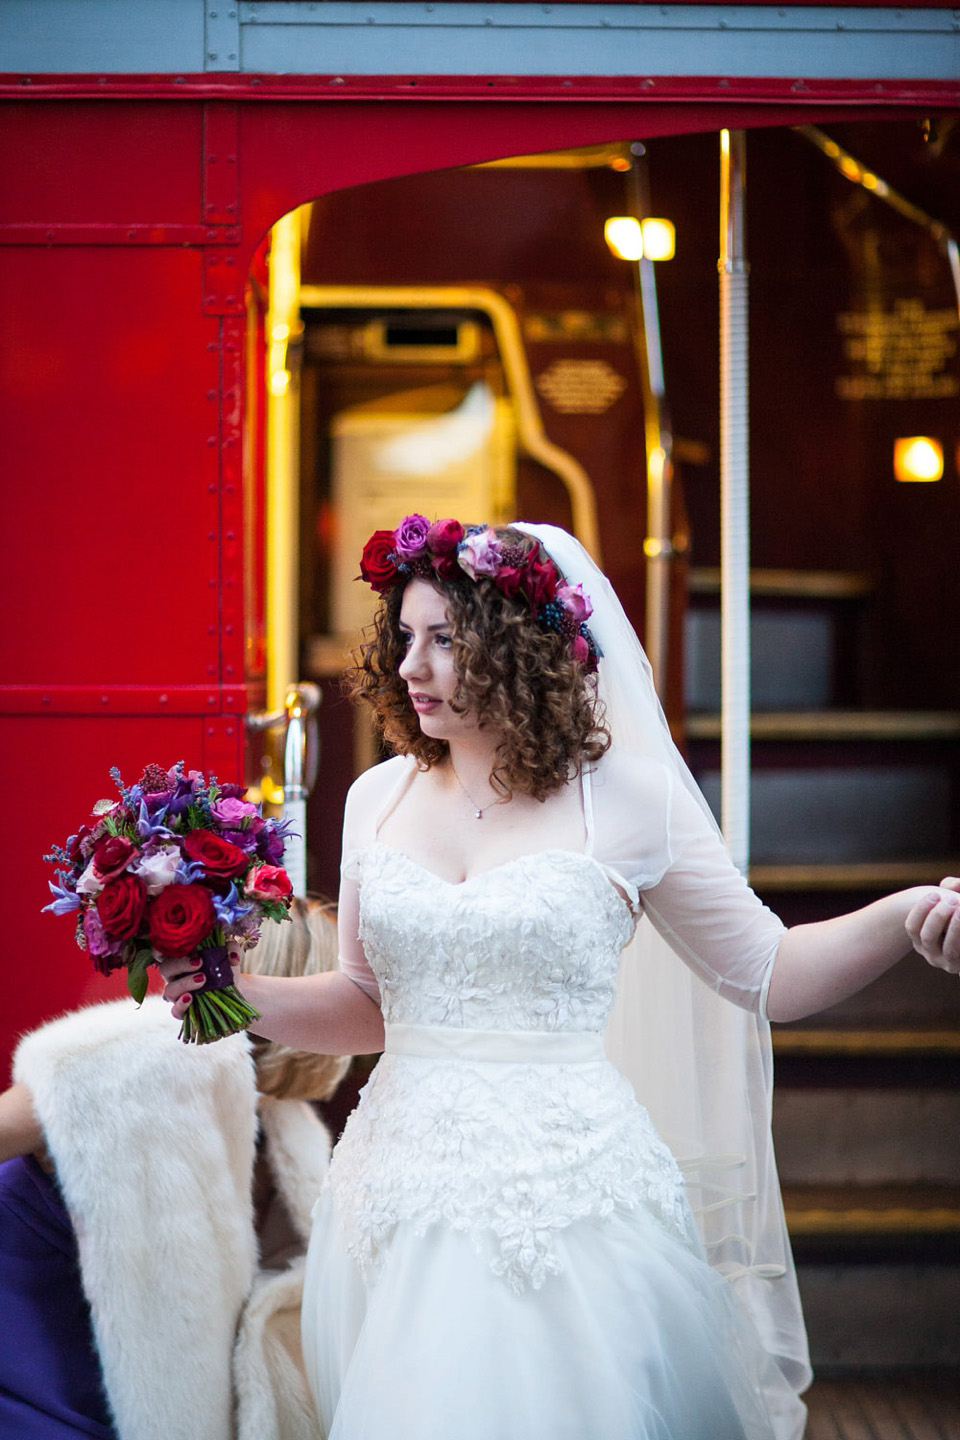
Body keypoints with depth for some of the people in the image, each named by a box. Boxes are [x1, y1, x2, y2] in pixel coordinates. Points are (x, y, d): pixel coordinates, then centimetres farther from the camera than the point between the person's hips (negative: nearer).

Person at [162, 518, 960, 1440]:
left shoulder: (626, 798, -4)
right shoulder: (378, 799, 7)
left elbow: (765, 973, 2)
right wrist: (241, 995, 1)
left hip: (568, 1191, -3)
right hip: (407, 1197, 4)